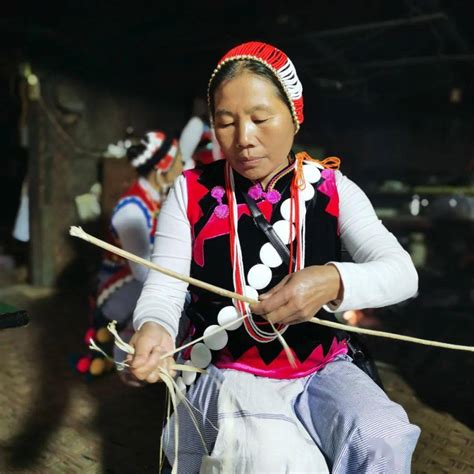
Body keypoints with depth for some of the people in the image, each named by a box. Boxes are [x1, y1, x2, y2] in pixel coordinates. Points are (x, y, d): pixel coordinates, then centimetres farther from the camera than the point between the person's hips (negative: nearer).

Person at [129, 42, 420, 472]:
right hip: (229, 375, -1)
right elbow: (163, 289, -8)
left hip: (321, 369, 2)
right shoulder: (191, 192, -4)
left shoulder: (332, 189, -2)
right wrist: (154, 327, -32)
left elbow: (402, 272, -13)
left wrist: (333, 282, -34)